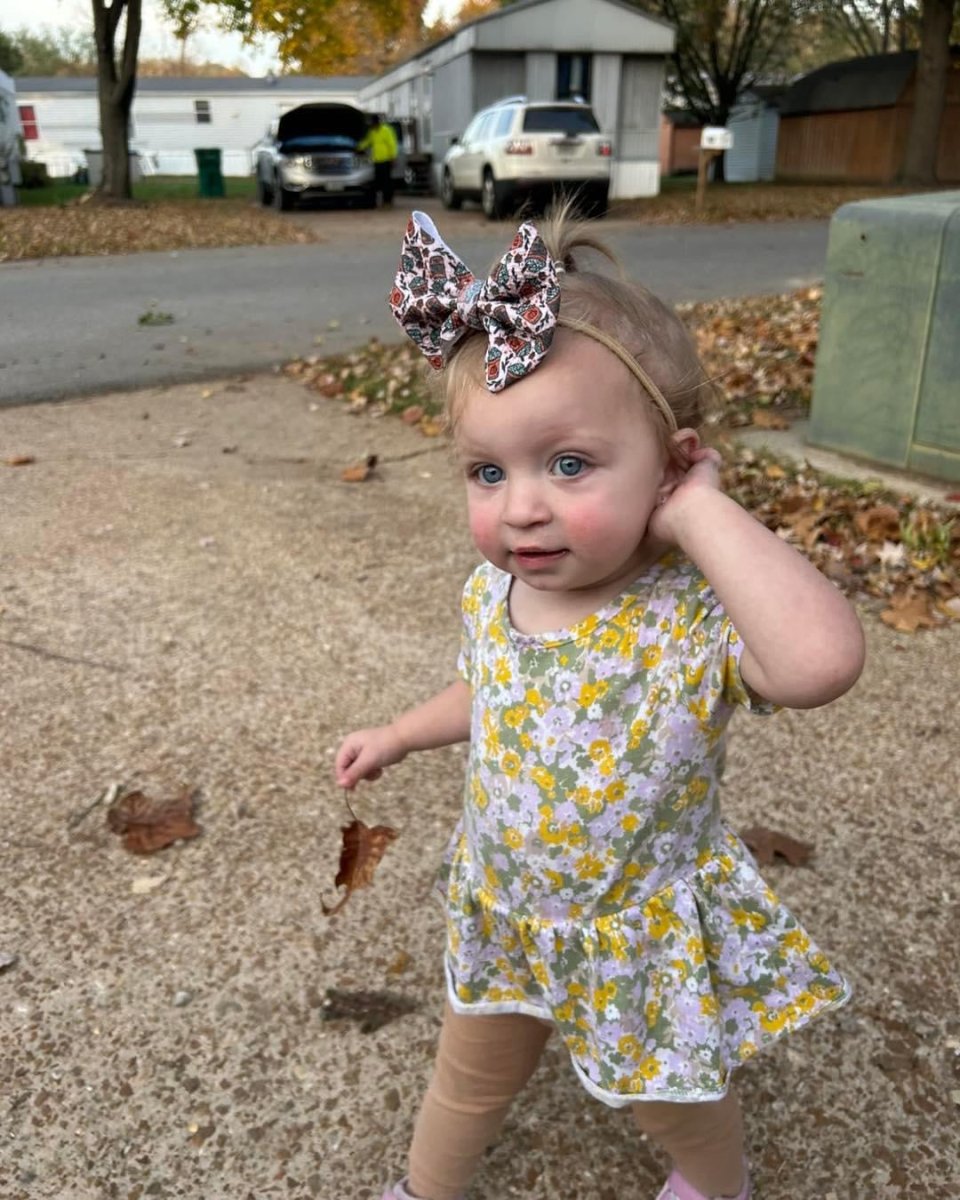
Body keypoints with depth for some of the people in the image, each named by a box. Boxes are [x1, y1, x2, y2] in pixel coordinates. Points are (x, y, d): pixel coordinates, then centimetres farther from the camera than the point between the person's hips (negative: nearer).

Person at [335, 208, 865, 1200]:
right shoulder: (493, 591, -15)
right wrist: (399, 735, 14)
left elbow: (822, 660, -57)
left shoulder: (695, 617, -35)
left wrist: (699, 508, -47)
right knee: (472, 1073, 30)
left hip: (645, 933, -4)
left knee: (673, 1103, 28)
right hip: (502, 909, 4)